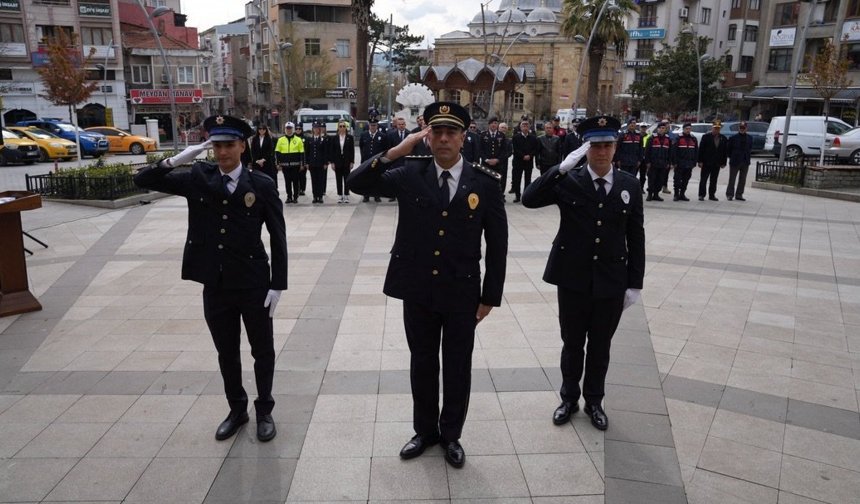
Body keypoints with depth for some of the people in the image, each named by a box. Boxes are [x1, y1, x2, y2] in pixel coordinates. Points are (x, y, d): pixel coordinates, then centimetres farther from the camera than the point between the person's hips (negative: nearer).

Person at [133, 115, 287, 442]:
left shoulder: (262, 184, -7)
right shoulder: (197, 179, 1)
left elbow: (278, 237, -6)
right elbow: (142, 180, 0)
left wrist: (277, 284, -9)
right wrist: (176, 160, -17)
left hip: (254, 285, -2)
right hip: (215, 287, 3)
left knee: (262, 351, 12)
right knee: (226, 353, 17)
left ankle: (264, 410, 31)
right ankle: (237, 410, 36)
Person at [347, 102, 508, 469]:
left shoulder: (485, 182, -6)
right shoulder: (410, 175, -2)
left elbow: (497, 244, -2)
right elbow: (357, 184, -8)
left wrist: (490, 296, -3)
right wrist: (396, 151, -20)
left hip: (462, 294, -1)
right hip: (418, 291, 2)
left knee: (457, 368, 13)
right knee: (422, 364, 17)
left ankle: (451, 435, 35)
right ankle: (425, 430, 38)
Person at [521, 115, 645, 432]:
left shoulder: (630, 185, 1)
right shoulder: (568, 182, -5)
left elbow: (636, 238, 3)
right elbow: (529, 199, -20)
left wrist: (635, 283, 1)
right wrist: (561, 168, -26)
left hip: (612, 282, 2)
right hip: (573, 279, -1)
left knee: (600, 346, 15)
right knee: (572, 344, 14)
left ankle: (594, 401, 34)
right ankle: (569, 398, 34)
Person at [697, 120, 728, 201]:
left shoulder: (723, 138, 7)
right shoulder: (706, 137, -2)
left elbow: (725, 151, 8)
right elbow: (701, 150, -5)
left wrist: (723, 162, 4)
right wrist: (700, 161, -10)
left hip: (717, 164, 3)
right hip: (706, 163, -3)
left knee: (714, 180, 9)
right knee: (703, 179, 0)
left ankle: (712, 195, 17)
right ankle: (701, 195, 5)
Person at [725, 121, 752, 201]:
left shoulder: (749, 138, 6)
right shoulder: (733, 138, -5)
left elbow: (750, 149, 17)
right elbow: (728, 149, 1)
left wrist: (748, 157, 7)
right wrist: (732, 157, 1)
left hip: (745, 162, 4)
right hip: (735, 162, -4)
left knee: (742, 180, 8)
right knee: (732, 179, 1)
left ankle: (739, 195, 16)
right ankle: (729, 194, 10)